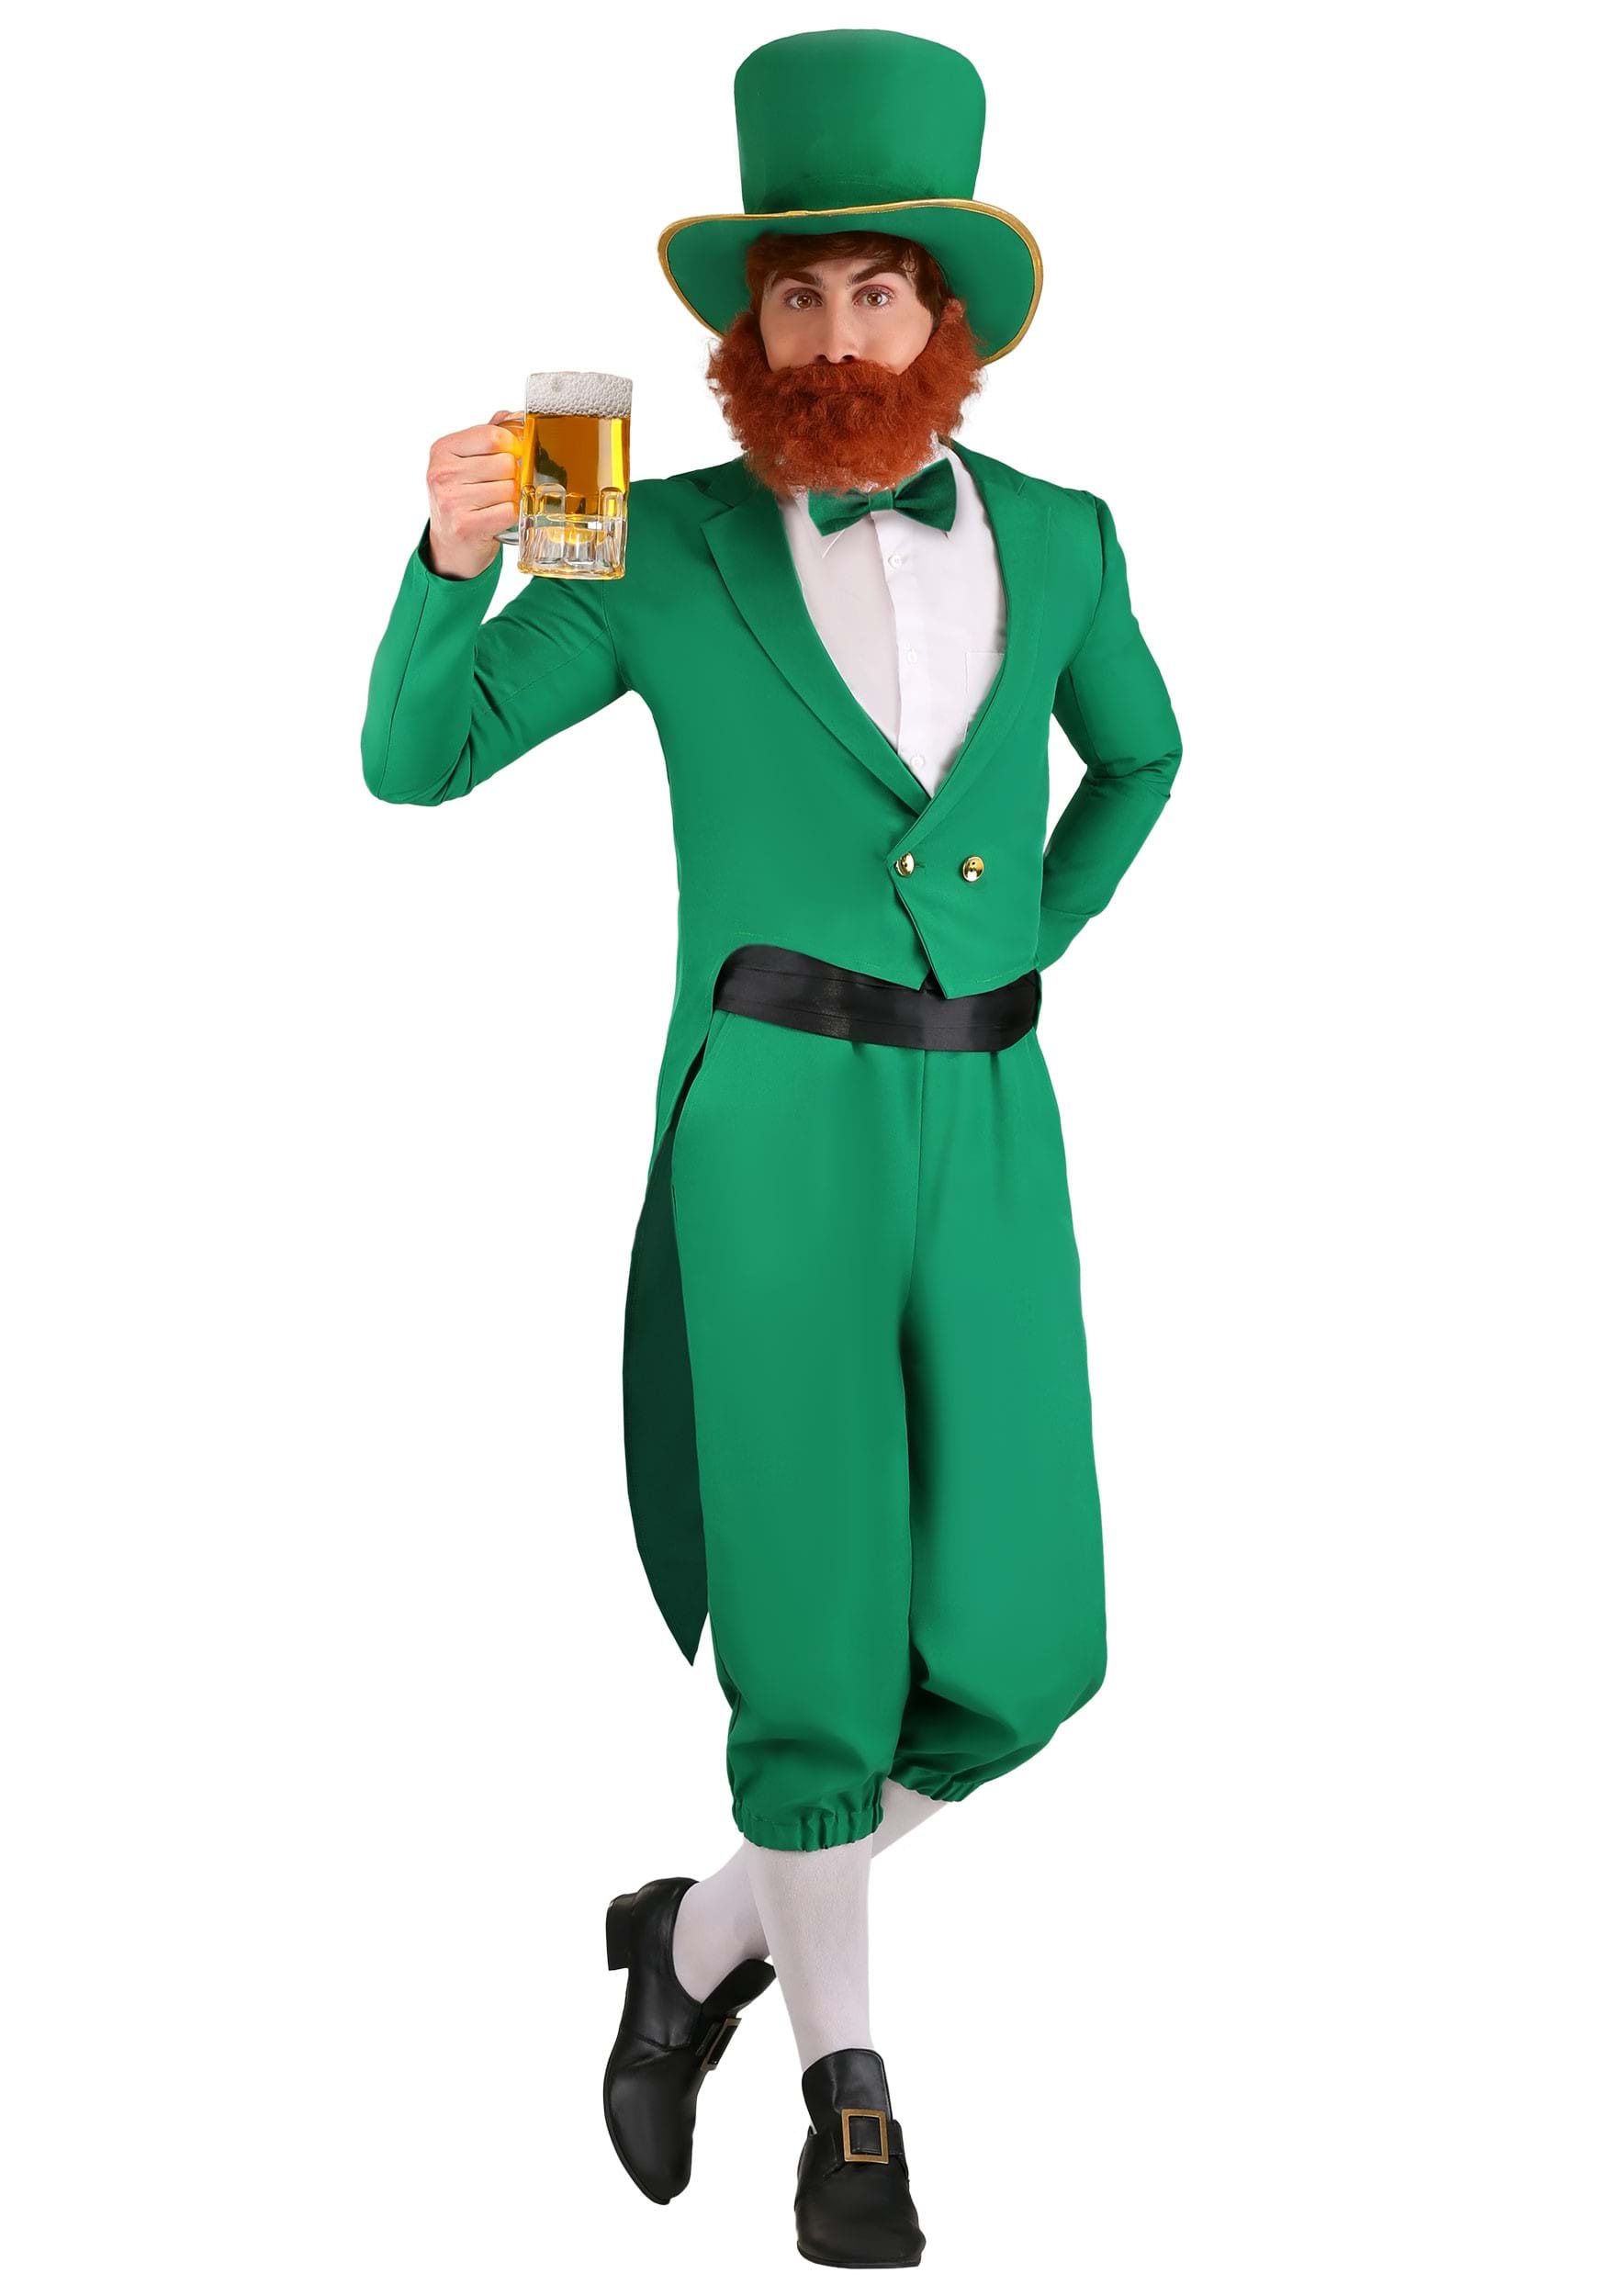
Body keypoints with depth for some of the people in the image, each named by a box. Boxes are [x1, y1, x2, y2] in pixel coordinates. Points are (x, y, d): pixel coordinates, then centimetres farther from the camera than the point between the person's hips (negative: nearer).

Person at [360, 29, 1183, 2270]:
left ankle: (707, 1936, 23)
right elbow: (414, 757, 0)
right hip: (769, 1134, -3)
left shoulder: (1057, 537, 10)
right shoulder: (673, 548, 2)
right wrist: (455, 556, -18)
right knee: (815, 1650, -2)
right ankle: (849, 2087, 21)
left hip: (990, 1131, 4)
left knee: (1016, 1652, -1)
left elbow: (1141, 752, 29)